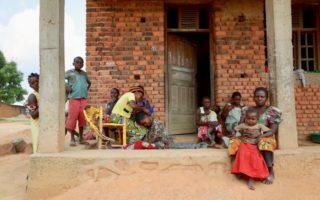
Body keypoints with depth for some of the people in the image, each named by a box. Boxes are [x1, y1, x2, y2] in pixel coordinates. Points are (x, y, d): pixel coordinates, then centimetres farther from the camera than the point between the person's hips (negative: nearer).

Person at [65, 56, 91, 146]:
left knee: (82, 118, 5)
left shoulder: (84, 73, 15)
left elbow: (89, 82, 30)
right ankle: (72, 139, 9)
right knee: (72, 118, -3)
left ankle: (81, 138, 15)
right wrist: (66, 86, -11)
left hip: (83, 99, 4)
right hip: (74, 98, -4)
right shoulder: (69, 72, 1)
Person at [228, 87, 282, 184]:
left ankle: (271, 172, -22)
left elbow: (272, 131, -13)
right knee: (234, 142, -23)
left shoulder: (272, 111, -5)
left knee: (264, 143, -39)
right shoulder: (246, 110, 4)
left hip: (266, 138, -3)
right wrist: (243, 131, -24)